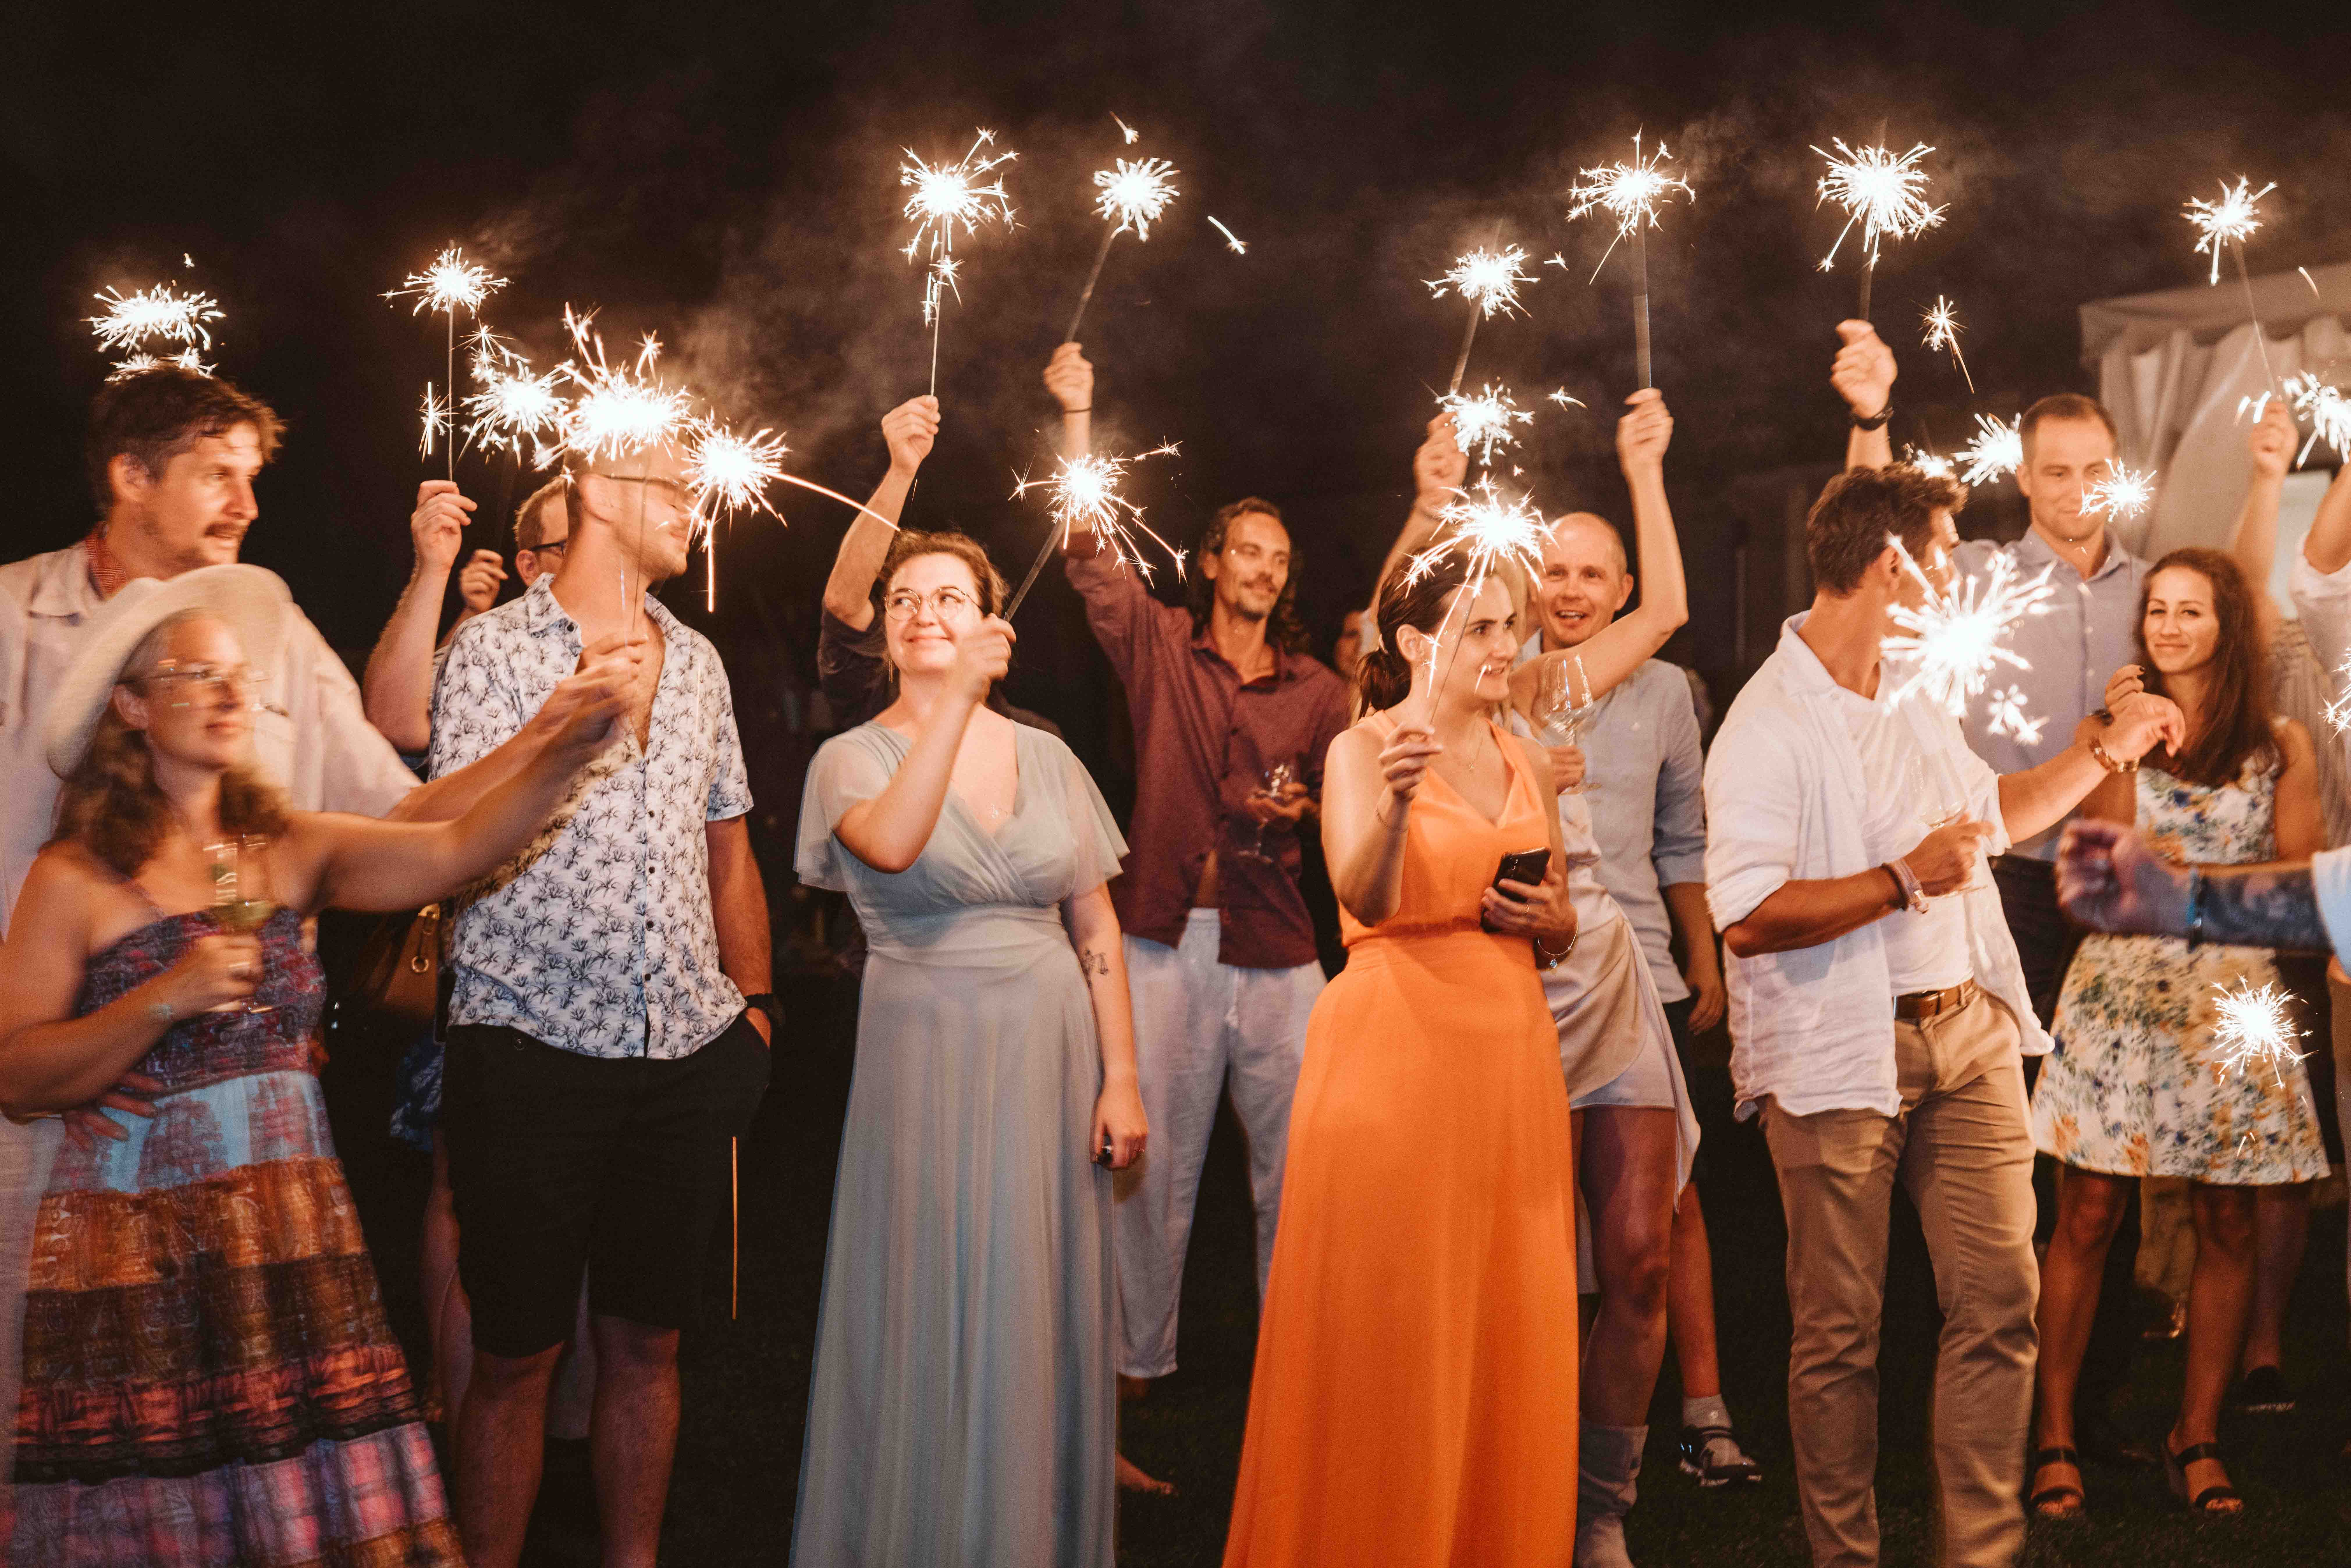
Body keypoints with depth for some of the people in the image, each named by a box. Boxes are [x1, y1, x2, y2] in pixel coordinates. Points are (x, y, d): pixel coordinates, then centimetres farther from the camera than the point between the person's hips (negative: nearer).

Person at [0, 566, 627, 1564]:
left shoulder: (290, 851, 8)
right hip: (137, 1249, -3)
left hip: (297, 1230, 3)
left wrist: (565, 752, -23)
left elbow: (453, 851, -8)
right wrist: (166, 1002, -16)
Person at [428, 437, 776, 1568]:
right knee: (517, 1354, 3)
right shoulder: (495, 648, -2)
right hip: (534, 1048, -5)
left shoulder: (696, 660, 15)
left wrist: (754, 1003, 16)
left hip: (689, 1053, 5)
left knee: (645, 1340, 12)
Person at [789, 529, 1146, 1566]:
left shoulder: (1047, 757, 8)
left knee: (1040, 1316, 8)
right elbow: (893, 844, -25)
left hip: (1049, 1053, 3)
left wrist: (1120, 1076, 1)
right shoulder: (855, 755, -1)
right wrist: (955, 698, -26)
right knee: (933, 1320, 3)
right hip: (925, 1056, -3)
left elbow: (1096, 929, 7)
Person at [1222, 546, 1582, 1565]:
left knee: (1508, 1326, 7)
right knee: (1385, 1331, -2)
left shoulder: (1527, 761, 14)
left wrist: (1549, 920, -2)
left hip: (1510, 1051, 5)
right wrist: (1397, 804, -38)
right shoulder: (1363, 749, -3)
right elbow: (1366, 901, -20)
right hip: (1394, 1047, -5)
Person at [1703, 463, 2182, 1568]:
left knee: (1998, 1298, 3)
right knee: (1840, 1330, 3)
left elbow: (1989, 814, 32)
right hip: (1839, 1059, -7)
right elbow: (1747, 918, -22)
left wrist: (2107, 749, 29)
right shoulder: (1766, 729, -14)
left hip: (1968, 1032, 7)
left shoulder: (1916, 703, 15)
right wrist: (1908, 879, -19)